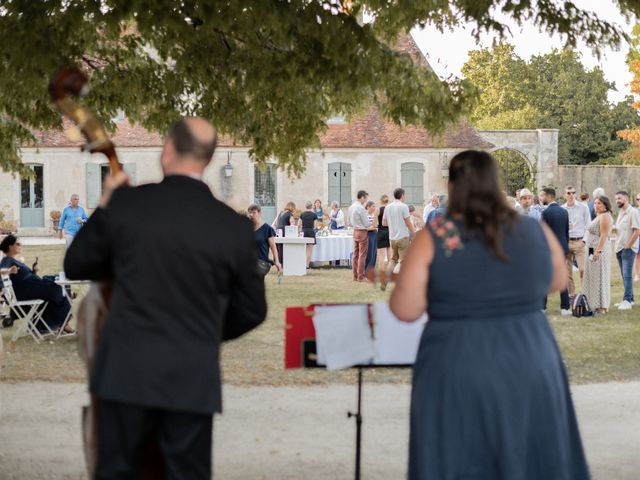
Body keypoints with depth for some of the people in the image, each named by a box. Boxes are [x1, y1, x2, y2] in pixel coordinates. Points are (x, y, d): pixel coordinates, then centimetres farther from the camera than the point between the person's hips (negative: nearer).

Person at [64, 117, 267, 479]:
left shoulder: (126, 202, -5)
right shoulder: (235, 226, -2)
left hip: (127, 373, 0)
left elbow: (76, 265, 9)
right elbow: (253, 310, 8)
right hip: (193, 380, 0)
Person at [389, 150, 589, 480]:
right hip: (533, 372, 3)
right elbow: (558, 283, 18)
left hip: (458, 377, -3)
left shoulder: (432, 239, -9)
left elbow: (405, 310, -8)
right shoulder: (537, 232, 1)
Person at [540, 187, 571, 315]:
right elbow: (567, 231, 12)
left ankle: (542, 307, 6)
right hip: (562, 248, 6)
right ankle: (565, 307, 5)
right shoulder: (564, 211, 8)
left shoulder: (546, 212, -14)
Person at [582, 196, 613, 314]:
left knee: (599, 277, -6)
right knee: (594, 277, 11)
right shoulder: (598, 216, 18)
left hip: (600, 250, -10)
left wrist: (598, 251, -25)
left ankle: (602, 307, -3)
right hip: (594, 250, 10)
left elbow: (603, 236, -20)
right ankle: (596, 305, 15)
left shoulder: (605, 216, -13)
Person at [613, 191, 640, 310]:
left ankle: (627, 300, -9)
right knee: (625, 275, 10)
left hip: (628, 249, -8)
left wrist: (628, 246, -15)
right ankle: (630, 299, 15)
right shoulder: (620, 213, 16)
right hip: (619, 248, 8)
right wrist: (614, 229, 6)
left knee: (627, 275, -9)